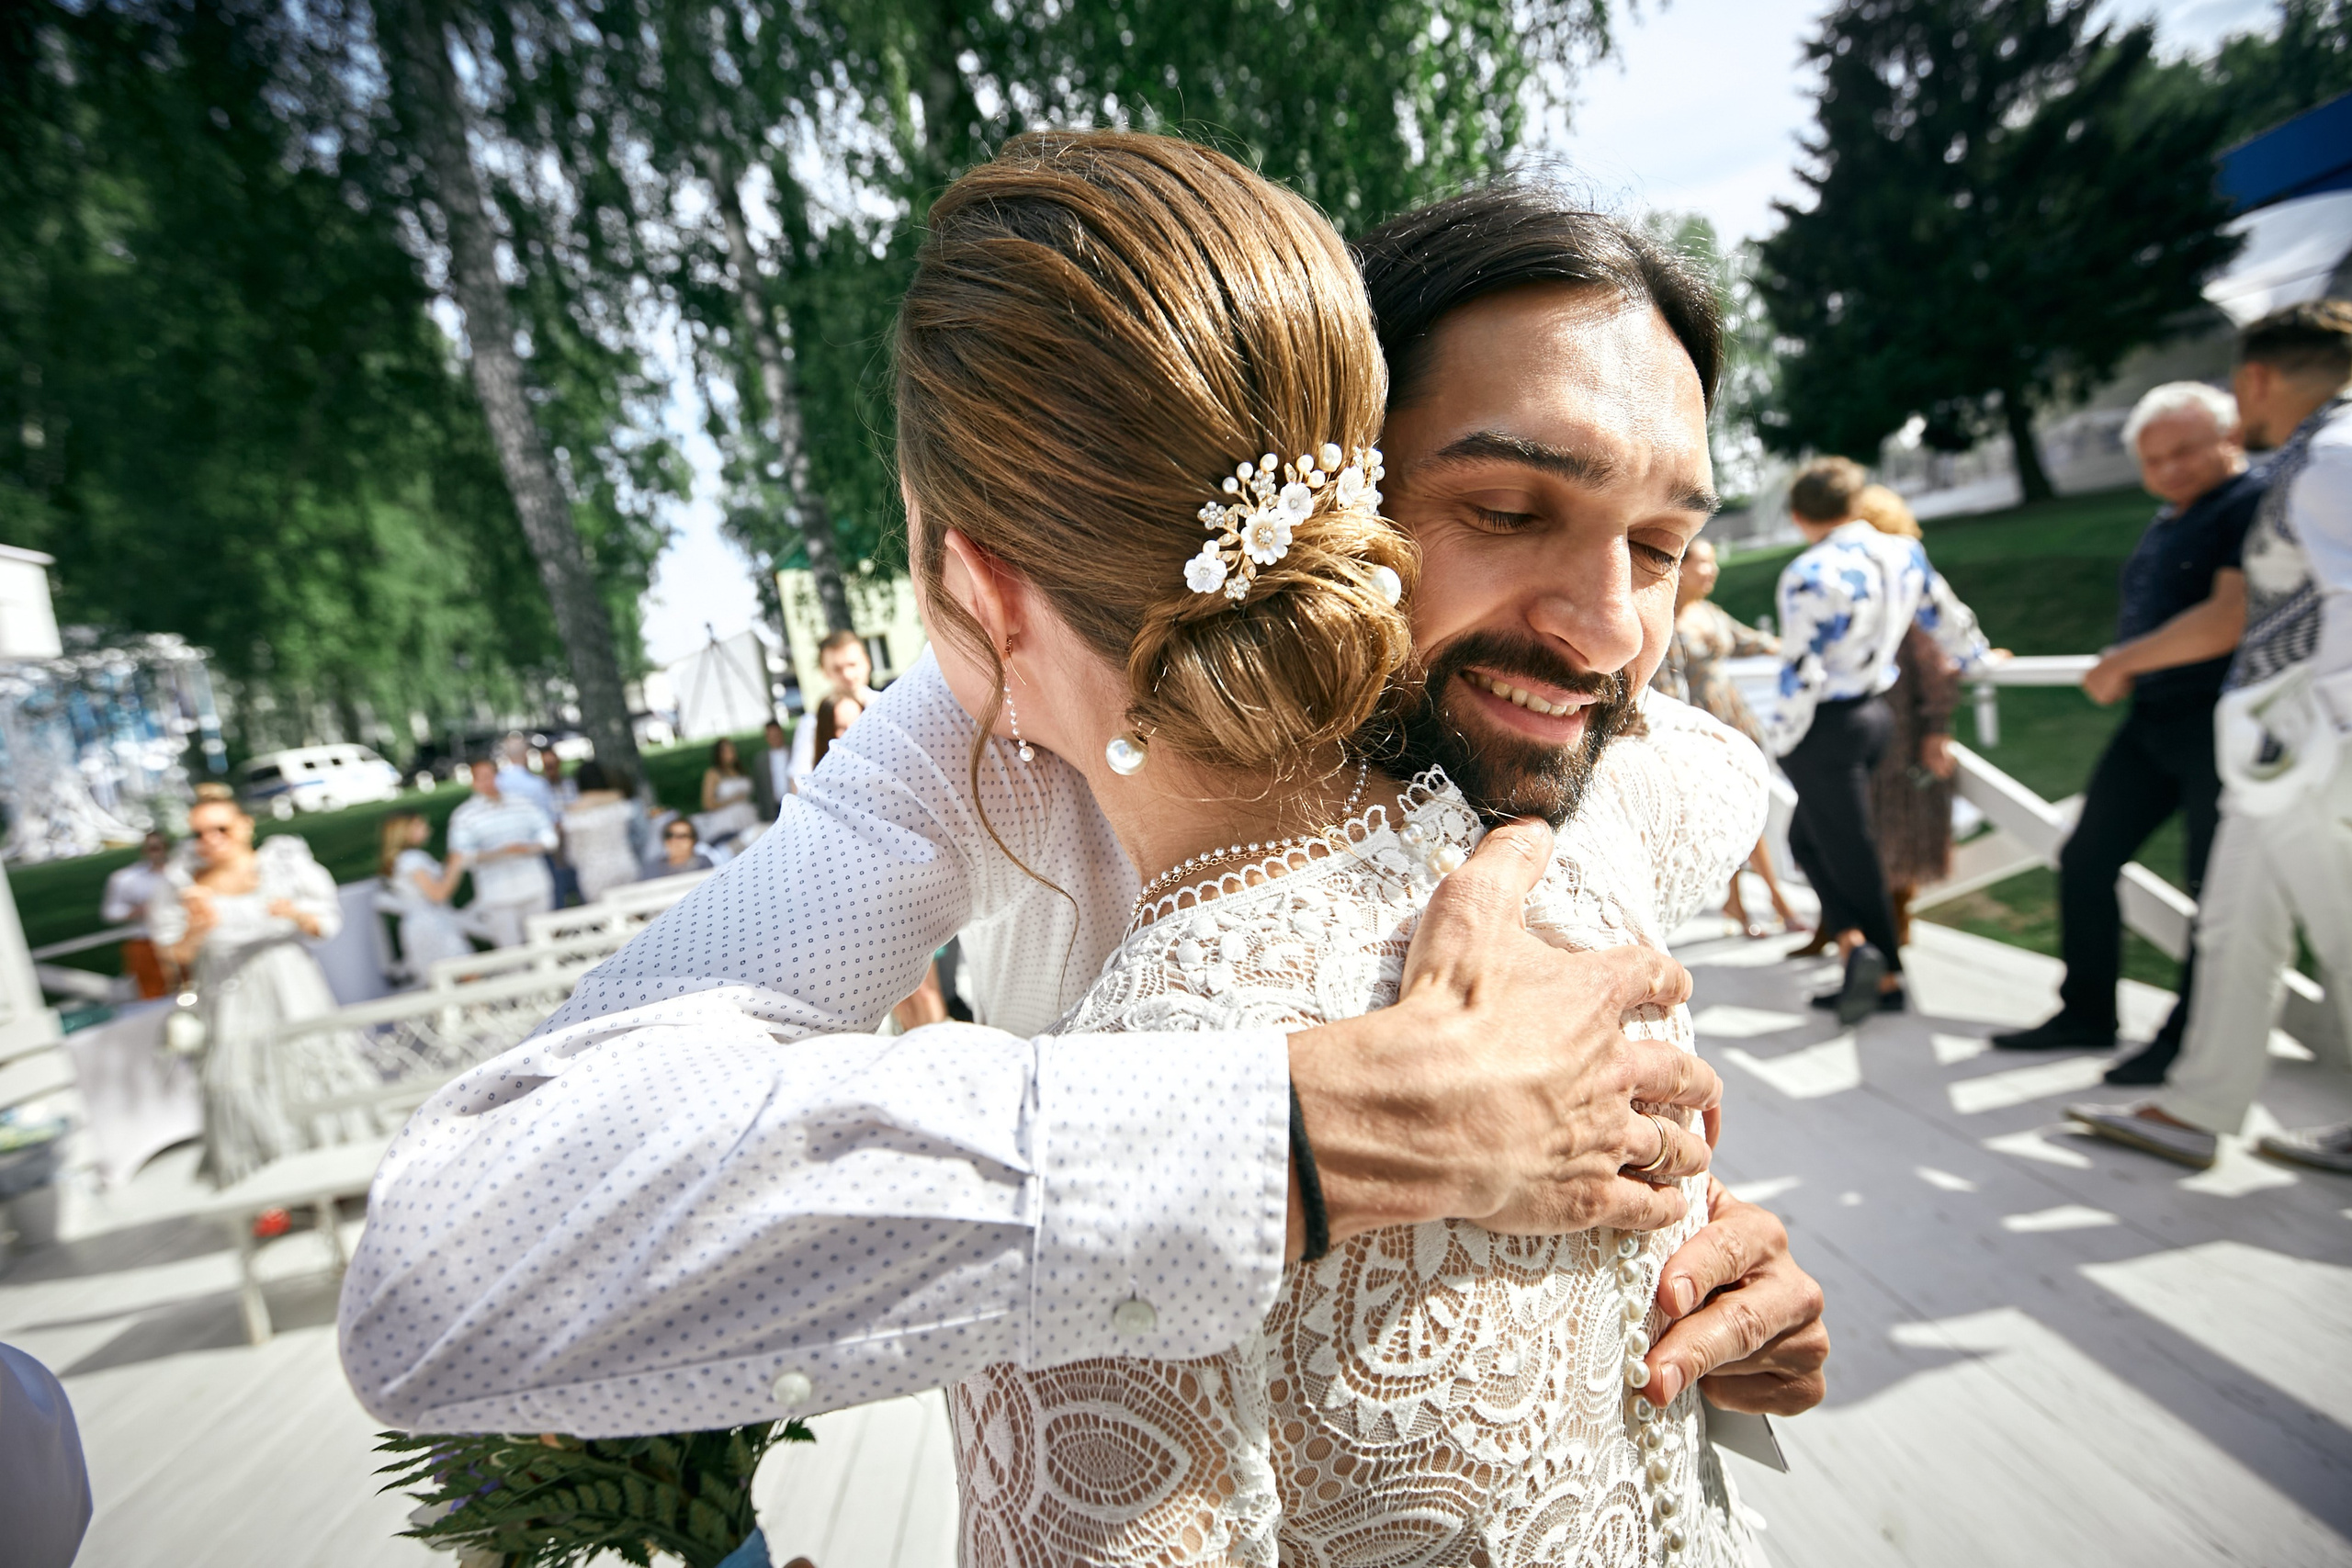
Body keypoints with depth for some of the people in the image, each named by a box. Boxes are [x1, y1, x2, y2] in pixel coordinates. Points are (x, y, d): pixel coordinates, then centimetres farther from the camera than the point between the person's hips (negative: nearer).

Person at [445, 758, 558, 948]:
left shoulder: (521, 803, 10)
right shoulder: (463, 816, 1)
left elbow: (547, 832, 11)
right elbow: (463, 857, -6)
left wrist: (531, 848, -10)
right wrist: (501, 853, -19)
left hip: (535, 889, 3)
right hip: (498, 896, -3)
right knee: (511, 952, -6)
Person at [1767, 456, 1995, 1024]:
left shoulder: (1809, 574, -18)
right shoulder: (1904, 553, 5)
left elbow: (1801, 670, -18)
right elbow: (1947, 620, 19)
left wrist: (1783, 740, -8)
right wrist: (1977, 658, 38)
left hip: (1826, 725, -7)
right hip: (1876, 713, 7)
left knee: (1848, 852, 1)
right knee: (1808, 836, 16)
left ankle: (1885, 975, 3)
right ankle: (1861, 945, 16)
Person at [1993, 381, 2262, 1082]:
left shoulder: (2254, 504, -11)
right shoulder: (2166, 524, 17)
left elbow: (2232, 618, -22)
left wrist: (2125, 660, -11)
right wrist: (2119, 670, 5)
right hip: (2153, 721, 9)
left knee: (2215, 885, 0)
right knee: (2085, 859, 9)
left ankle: (2187, 1040, 12)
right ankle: (2087, 1014, 21)